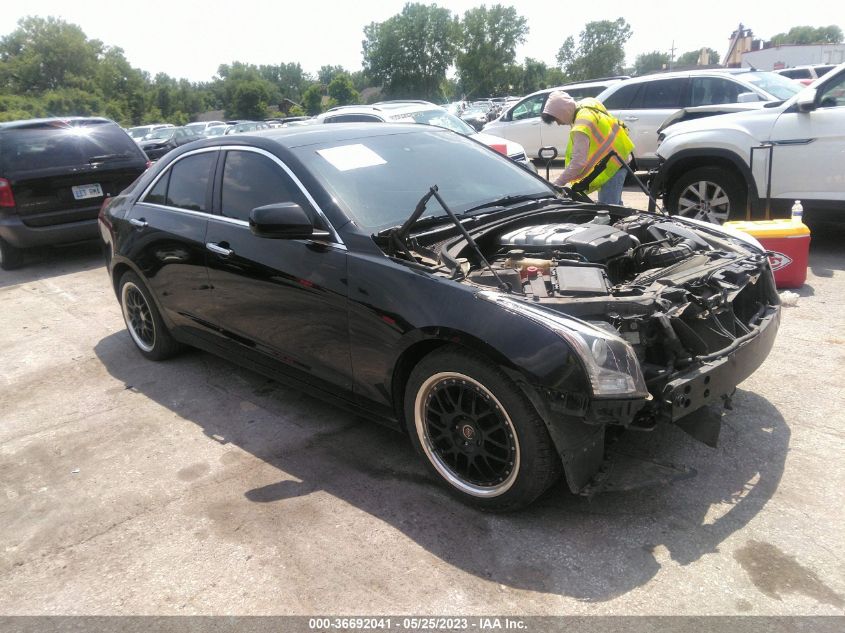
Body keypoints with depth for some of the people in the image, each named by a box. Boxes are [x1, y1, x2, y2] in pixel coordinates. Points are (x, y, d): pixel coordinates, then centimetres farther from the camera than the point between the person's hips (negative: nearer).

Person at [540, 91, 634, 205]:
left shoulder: (582, 124, -28)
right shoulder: (586, 105, 2)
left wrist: (557, 184, -31)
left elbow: (578, 162, -33)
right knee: (614, 204, 20)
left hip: (613, 163, -10)